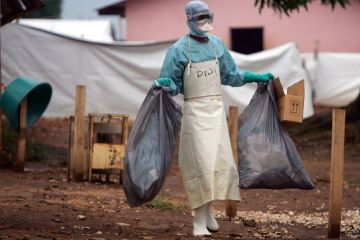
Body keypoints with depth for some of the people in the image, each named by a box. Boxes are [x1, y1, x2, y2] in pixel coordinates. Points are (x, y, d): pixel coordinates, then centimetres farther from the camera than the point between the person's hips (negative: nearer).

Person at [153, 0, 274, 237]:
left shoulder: (217, 44, 8)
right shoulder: (180, 49, -9)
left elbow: (230, 75, 21)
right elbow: (173, 83, -6)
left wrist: (257, 77, 18)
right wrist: (163, 84, -28)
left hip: (217, 110, 6)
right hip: (195, 111, -6)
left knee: (220, 160, 5)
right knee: (201, 163, -10)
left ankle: (207, 210, 24)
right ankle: (200, 221, -4)